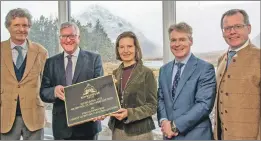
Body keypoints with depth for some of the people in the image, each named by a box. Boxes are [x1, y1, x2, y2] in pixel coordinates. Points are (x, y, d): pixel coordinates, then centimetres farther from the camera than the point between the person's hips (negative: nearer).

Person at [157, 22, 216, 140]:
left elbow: (204, 104, -16)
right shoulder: (164, 70, 9)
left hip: (195, 135, -4)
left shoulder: (205, 68, -10)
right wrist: (163, 121, -9)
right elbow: (161, 98, 10)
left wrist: (176, 125, -16)